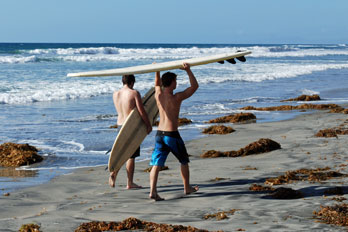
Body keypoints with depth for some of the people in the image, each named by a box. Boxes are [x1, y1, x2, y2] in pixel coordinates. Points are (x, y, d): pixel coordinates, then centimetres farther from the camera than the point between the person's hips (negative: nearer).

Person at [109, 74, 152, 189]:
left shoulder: (115, 94, 5)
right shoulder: (134, 93, -12)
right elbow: (142, 111, -15)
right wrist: (148, 125, -4)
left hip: (120, 125, 5)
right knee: (131, 156, 3)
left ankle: (113, 173, 0)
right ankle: (129, 183, 7)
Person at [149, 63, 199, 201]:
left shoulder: (158, 95, 3)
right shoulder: (177, 98, -11)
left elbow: (157, 85, 28)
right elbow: (195, 86, -5)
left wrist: (157, 71, 29)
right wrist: (188, 70, -10)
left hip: (159, 134, 4)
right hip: (172, 135, -4)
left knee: (156, 164, -3)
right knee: (184, 161, 17)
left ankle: (153, 191, -18)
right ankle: (187, 188, 29)